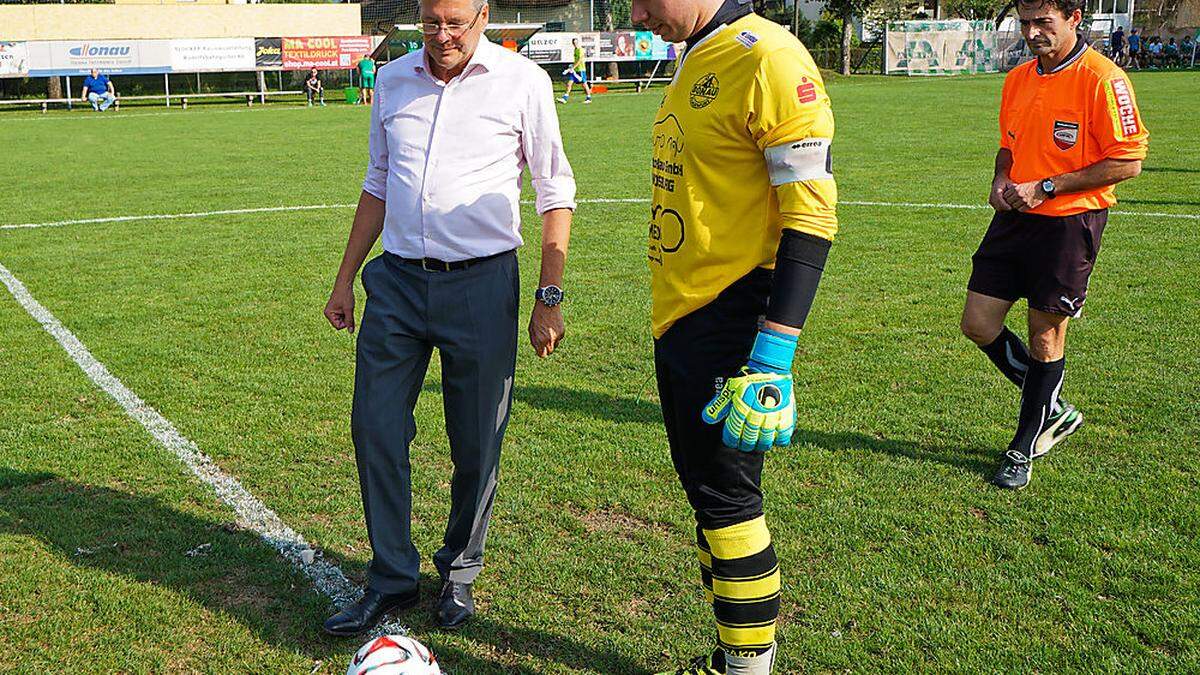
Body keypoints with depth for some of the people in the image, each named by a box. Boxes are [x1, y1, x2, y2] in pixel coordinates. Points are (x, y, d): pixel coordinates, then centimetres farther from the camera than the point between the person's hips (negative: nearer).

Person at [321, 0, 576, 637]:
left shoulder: (521, 81, -3)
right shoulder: (393, 80, 9)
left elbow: (555, 191, 0)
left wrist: (550, 296, -5)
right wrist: (345, 278, 17)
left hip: (482, 282, -3)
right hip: (397, 280, 4)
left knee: (477, 444, 4)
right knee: (375, 429, 2)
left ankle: (459, 572, 26)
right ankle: (391, 577, 18)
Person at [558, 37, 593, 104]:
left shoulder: (580, 50, -11)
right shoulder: (575, 50, 15)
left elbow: (579, 60, -19)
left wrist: (573, 67, -21)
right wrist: (572, 67, 18)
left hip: (581, 69, -8)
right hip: (575, 70, 8)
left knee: (584, 84, 0)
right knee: (569, 83, -1)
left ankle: (589, 98, 12)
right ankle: (564, 98, -3)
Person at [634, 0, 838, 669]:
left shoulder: (767, 59, -15)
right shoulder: (696, 63, 14)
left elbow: (812, 216, -20)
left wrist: (773, 360, -25)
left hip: (728, 323, -9)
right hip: (680, 319, 9)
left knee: (727, 498, -1)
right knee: (708, 493, 16)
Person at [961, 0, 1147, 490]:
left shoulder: (1102, 78, -13)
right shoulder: (1018, 79, 10)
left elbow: (1128, 161, -15)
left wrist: (1045, 188, -18)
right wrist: (1001, 181, 1)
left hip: (1069, 223, -7)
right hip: (1015, 218, 7)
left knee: (1046, 335, 3)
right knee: (978, 325, 5)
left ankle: (1024, 450, 20)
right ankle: (1053, 410, 26)